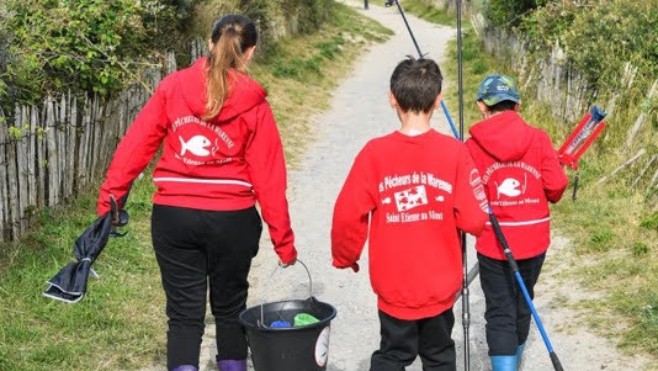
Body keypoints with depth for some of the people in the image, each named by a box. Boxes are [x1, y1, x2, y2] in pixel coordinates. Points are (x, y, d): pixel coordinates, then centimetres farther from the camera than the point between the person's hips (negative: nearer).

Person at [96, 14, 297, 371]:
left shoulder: (172, 87, -1)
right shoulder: (254, 105, -5)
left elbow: (136, 144, -4)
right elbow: (269, 179, -5)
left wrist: (110, 196, 2)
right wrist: (283, 241, 1)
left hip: (173, 217, 1)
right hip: (233, 221, 0)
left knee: (184, 313, 9)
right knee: (230, 308, 19)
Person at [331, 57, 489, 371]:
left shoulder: (375, 153, -13)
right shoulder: (454, 152, -13)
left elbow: (348, 216, -11)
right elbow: (474, 220, -12)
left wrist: (345, 257, 8)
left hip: (393, 284, 0)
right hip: (440, 284, 1)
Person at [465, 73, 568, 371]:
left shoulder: (473, 146, -10)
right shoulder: (539, 139, -5)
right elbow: (556, 188, -7)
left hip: (493, 243, -3)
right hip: (534, 240, 3)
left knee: (500, 313, 2)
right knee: (522, 305, 23)